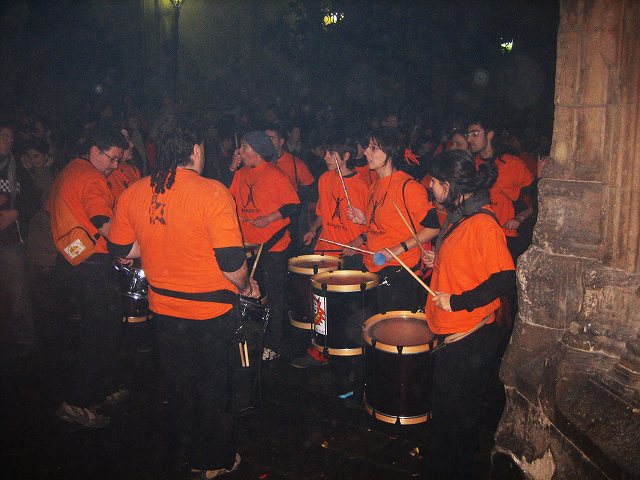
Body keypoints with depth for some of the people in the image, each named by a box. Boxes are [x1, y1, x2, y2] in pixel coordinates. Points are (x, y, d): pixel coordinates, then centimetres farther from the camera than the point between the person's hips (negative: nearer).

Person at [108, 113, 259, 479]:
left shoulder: (133, 194, -5)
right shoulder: (212, 192, -20)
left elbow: (121, 251, 5)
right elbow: (231, 261, -22)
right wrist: (246, 286, -3)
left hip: (164, 308, 4)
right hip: (211, 311, -4)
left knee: (180, 386, 20)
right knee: (213, 386, 15)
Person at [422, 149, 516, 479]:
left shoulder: (482, 223, -20)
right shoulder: (459, 217, 10)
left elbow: (505, 277, -27)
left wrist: (457, 301, -23)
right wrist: (438, 262, 10)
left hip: (470, 338, -10)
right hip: (449, 331, 10)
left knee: (456, 415, 6)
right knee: (443, 407, 23)